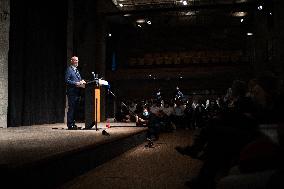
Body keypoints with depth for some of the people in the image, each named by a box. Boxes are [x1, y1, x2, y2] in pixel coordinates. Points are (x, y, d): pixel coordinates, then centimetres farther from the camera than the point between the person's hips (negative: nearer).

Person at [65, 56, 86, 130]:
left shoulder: (76, 70, 21)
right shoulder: (69, 69, -6)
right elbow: (67, 80, -14)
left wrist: (81, 81, 3)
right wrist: (76, 83, -20)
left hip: (77, 92, 9)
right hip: (72, 91, -9)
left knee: (75, 108, 11)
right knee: (71, 108, -7)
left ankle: (73, 124, 18)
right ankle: (70, 125, -2)